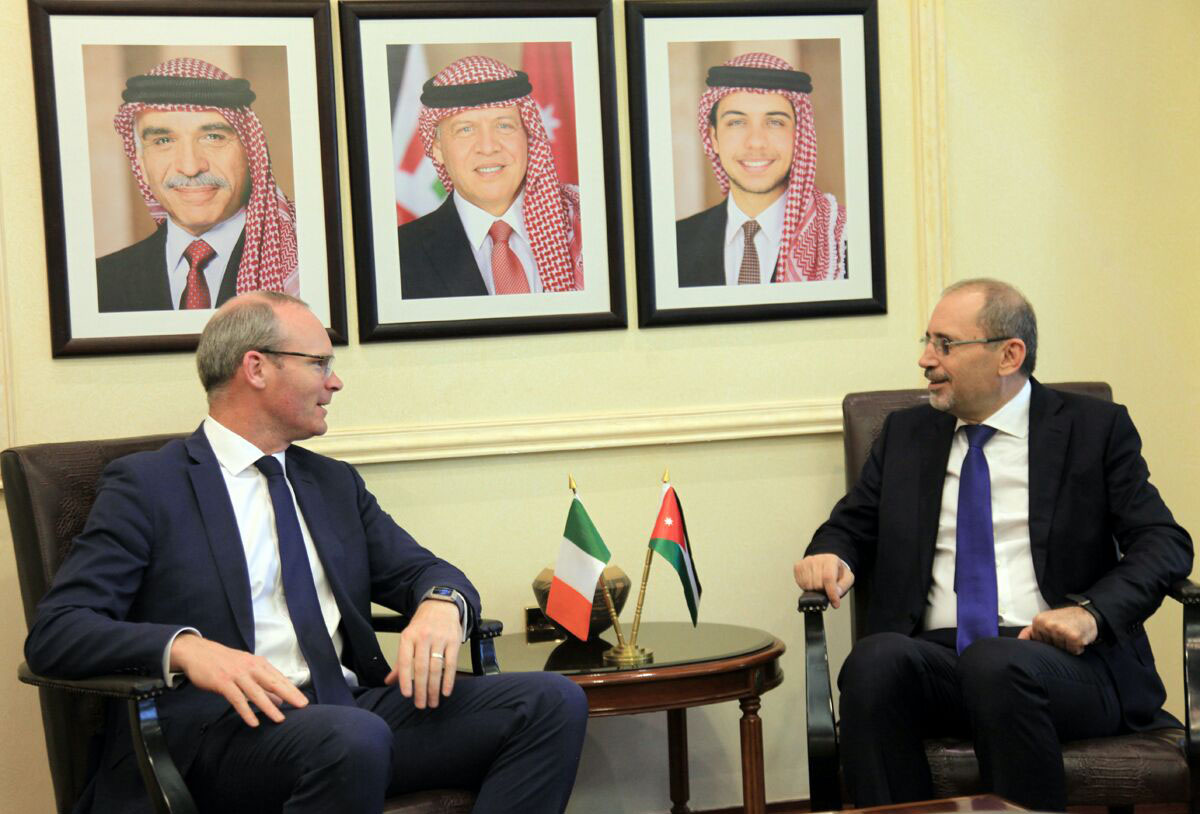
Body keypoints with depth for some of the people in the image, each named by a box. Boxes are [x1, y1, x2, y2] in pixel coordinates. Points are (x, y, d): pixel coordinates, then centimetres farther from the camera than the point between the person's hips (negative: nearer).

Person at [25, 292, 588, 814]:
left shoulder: (335, 484, 23)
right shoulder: (145, 486, 3)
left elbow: (423, 571, 20)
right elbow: (54, 632, -6)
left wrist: (441, 604, -7)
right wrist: (184, 648, -25)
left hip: (354, 709, 6)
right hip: (223, 726, -6)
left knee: (554, 702, -16)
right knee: (353, 737, -40)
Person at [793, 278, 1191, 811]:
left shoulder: (1095, 428, 9)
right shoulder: (906, 434, 20)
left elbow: (1167, 545, 1)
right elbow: (852, 526, 24)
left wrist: (1092, 612, -17)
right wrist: (827, 555, -1)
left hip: (1058, 657, -3)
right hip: (934, 659, 3)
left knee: (998, 665, -37)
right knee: (875, 659, -31)